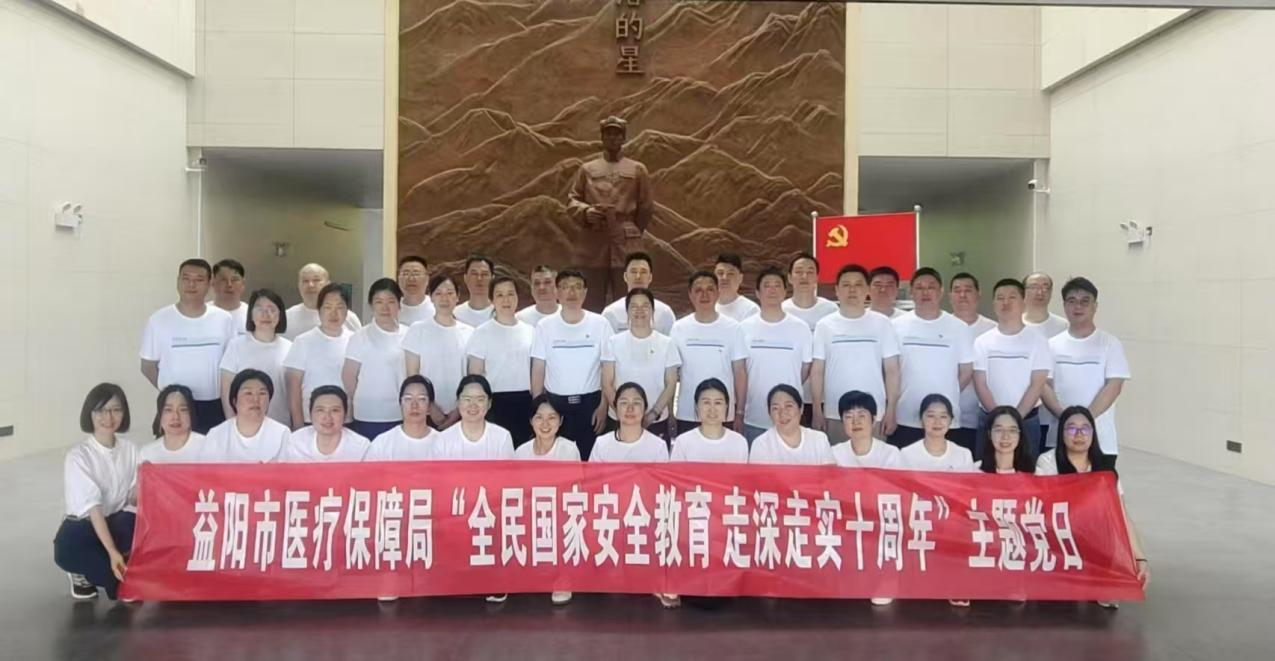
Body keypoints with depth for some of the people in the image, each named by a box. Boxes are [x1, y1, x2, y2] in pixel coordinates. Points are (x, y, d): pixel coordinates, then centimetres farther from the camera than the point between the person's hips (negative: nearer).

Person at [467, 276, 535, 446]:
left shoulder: (529, 331, 7)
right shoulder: (482, 332, -3)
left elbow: (535, 372, 12)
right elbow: (475, 375, -2)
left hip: (524, 401, 3)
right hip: (495, 402, -3)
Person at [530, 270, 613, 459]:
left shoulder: (600, 324, -3)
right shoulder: (544, 326, -1)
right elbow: (538, 370, 2)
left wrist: (603, 406, -5)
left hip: (590, 402, -1)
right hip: (554, 402, 1)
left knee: (589, 456, 6)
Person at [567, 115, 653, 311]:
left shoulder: (638, 169, 10)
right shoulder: (587, 169, 13)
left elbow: (645, 208, 12)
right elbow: (572, 200, 9)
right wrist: (586, 212, -11)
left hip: (626, 245, -1)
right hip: (594, 244, 1)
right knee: (593, 303, 3)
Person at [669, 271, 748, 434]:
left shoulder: (732, 328, -1)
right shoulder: (679, 328, 2)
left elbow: (740, 372, 2)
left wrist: (740, 412, -1)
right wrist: (668, 412, 2)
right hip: (686, 416, 1)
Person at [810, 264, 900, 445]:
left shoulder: (882, 324, 2)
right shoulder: (825, 326, 3)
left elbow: (892, 371, 3)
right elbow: (817, 372, 4)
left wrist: (890, 411, -2)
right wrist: (817, 411, -1)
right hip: (835, 415, 0)